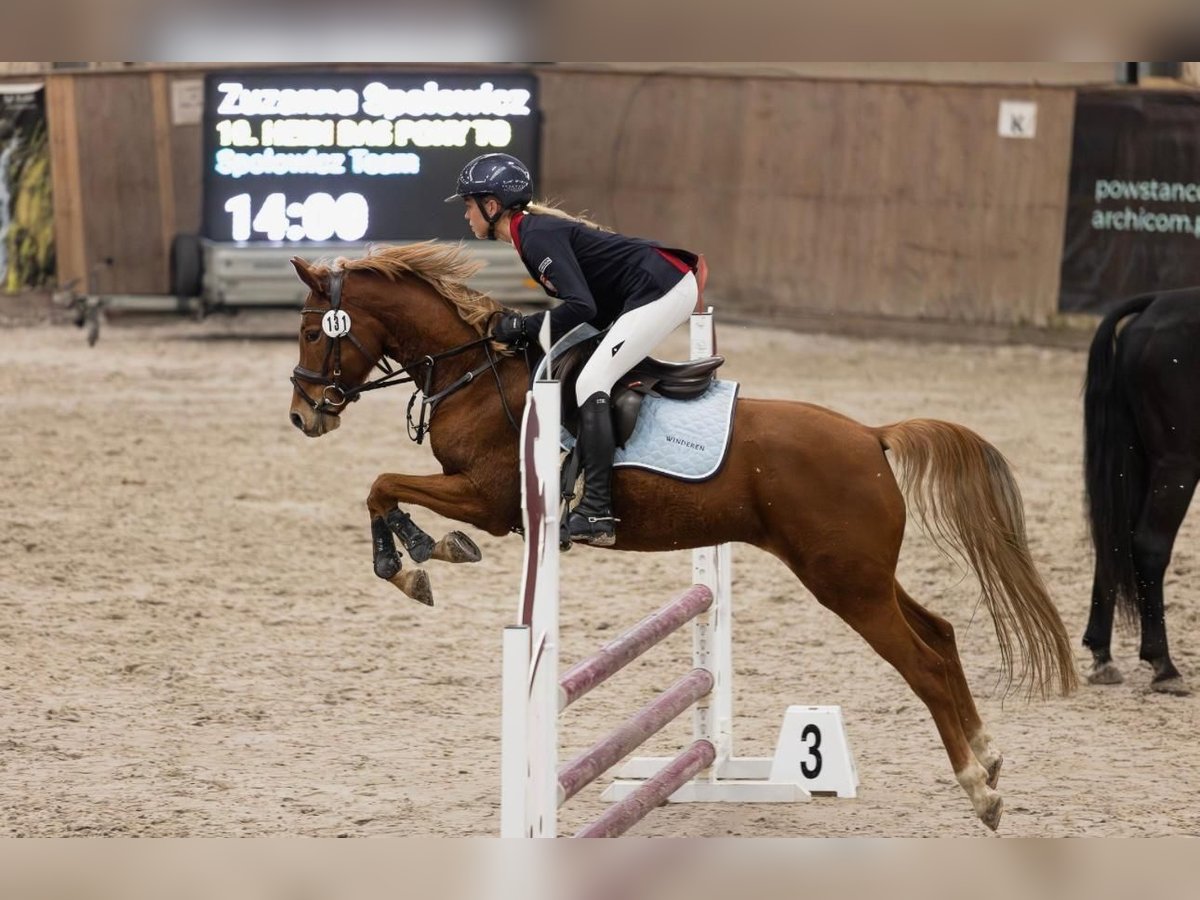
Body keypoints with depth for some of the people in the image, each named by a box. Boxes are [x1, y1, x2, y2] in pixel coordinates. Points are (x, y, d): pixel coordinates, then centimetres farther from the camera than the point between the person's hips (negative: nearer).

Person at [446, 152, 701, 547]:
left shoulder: (538, 236, -16)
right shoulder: (535, 230, 15)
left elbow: (581, 307, -25)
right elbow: (581, 298, 18)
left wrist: (523, 328, -17)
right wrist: (522, 329, 8)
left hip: (663, 289, -11)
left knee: (590, 383, -19)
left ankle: (596, 514, -27)